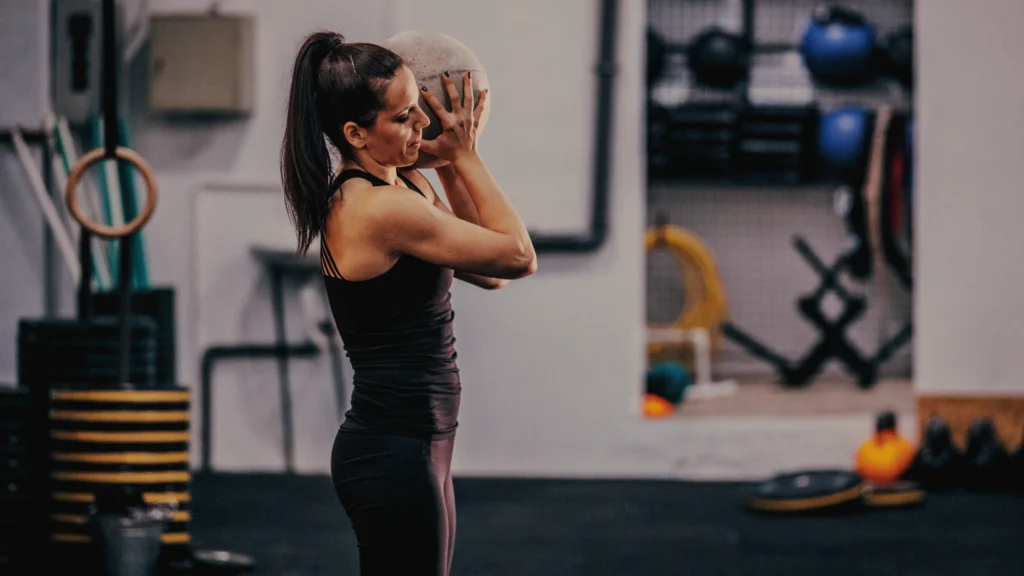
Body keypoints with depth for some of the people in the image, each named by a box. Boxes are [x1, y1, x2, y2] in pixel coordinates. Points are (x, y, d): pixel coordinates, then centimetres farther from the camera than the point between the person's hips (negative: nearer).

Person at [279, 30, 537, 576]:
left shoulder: (405, 182, 8)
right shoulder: (380, 210, -22)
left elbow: (488, 271, 13)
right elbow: (519, 257, -13)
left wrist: (452, 162, 9)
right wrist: (465, 155, -4)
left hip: (415, 443, 10)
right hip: (393, 453, -10)